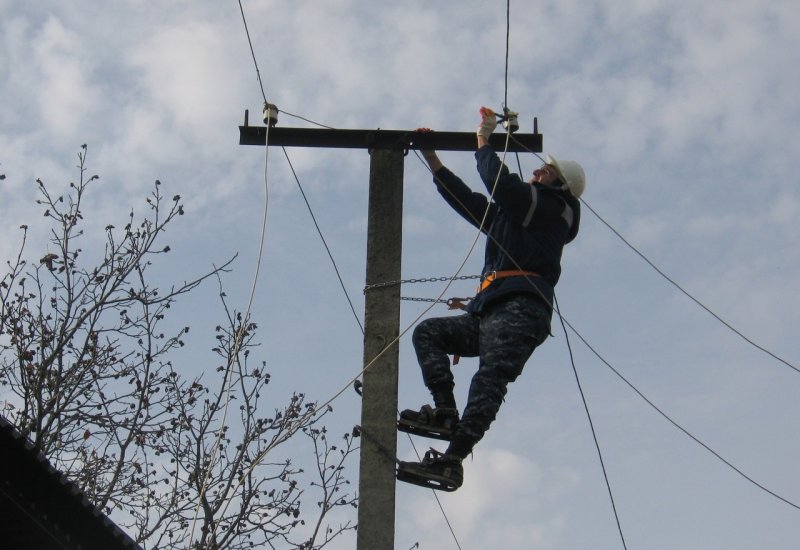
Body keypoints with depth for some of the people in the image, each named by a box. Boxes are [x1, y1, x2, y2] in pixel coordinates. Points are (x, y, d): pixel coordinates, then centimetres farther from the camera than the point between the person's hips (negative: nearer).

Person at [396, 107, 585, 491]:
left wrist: (484, 140, 4)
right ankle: (445, 412, -13)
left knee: (489, 378, -24)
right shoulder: (512, 214, 33)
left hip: (520, 311, -10)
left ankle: (452, 460, -39)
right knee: (428, 332, 6)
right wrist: (431, 157, 36)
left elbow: (501, 185, -10)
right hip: (489, 312, 10)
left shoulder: (552, 209, 5)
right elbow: (466, 200, 38)